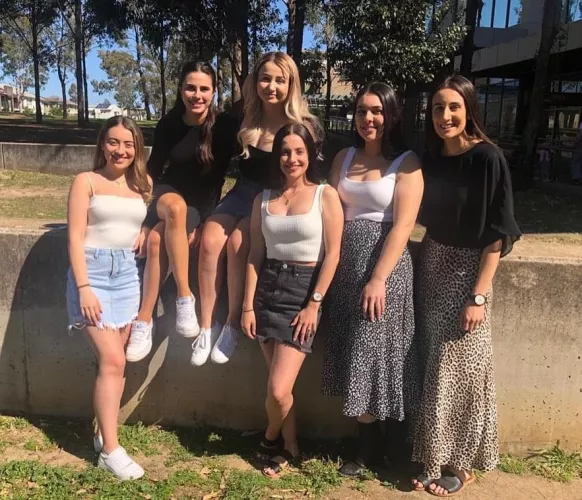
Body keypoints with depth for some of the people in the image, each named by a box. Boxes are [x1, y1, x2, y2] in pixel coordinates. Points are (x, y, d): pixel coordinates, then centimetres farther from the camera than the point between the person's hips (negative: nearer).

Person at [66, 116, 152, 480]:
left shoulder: (143, 185, 11)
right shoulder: (87, 181, -1)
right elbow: (75, 238, -7)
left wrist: (147, 231, -1)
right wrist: (84, 287, -15)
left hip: (127, 273, 5)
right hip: (93, 270, -4)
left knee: (116, 361, 8)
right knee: (112, 360, -11)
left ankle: (105, 433, 23)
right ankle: (110, 450, -2)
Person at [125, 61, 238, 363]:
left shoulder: (223, 125, -8)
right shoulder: (168, 124, 0)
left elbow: (217, 176, -9)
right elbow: (154, 168, 7)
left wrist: (197, 224, -18)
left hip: (202, 205, -2)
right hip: (169, 195, 2)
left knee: (157, 240, -31)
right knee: (176, 206, -36)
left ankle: (144, 319, -22)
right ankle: (184, 296, -32)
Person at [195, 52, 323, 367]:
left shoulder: (306, 126, -6)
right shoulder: (244, 121, 6)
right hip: (242, 195, 4)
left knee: (237, 242, -30)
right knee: (210, 240, -24)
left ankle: (233, 324, -16)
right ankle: (207, 326, -16)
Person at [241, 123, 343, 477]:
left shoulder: (325, 195, -2)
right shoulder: (263, 199, 9)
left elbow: (332, 254, -6)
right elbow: (255, 255, 7)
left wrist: (314, 304, -11)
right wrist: (248, 305, 2)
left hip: (303, 290, -4)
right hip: (268, 288, 4)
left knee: (278, 390, -7)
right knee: (279, 388, 9)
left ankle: (271, 436, 26)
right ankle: (290, 446, 32)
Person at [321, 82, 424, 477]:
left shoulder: (406, 163, -5)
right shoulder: (344, 159, 11)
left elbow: (402, 225, -13)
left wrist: (378, 278, -20)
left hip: (384, 265, -5)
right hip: (345, 265, 5)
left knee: (372, 354, 2)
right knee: (354, 354, 10)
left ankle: (371, 446, 20)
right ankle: (367, 440, 26)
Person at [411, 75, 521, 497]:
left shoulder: (488, 158, -14)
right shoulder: (432, 157, 4)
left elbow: (497, 235, -15)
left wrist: (479, 295, -18)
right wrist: (425, 266, 6)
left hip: (467, 272, -6)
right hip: (431, 267, 6)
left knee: (458, 370, 2)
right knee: (434, 369, 11)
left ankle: (461, 463, 21)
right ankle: (434, 458, 26)